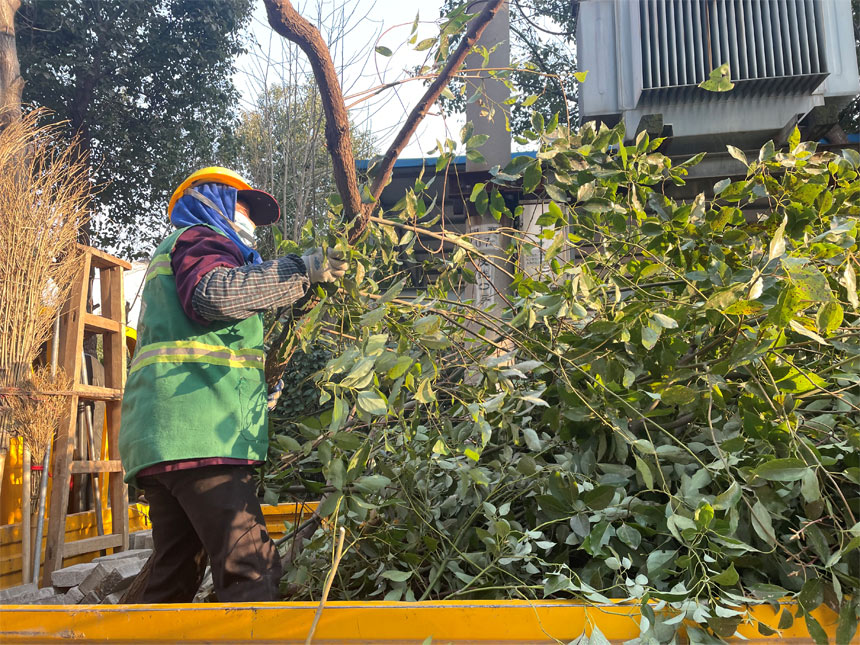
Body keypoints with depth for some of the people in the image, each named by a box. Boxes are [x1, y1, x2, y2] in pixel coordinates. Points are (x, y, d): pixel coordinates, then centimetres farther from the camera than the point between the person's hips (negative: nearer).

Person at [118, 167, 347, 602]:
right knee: (252, 569, -19)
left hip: (164, 436, 10)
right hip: (197, 433, -10)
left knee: (175, 576, 9)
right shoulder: (200, 238, 6)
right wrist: (300, 270, -17)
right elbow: (212, 293, -18)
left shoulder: (171, 255, 37)